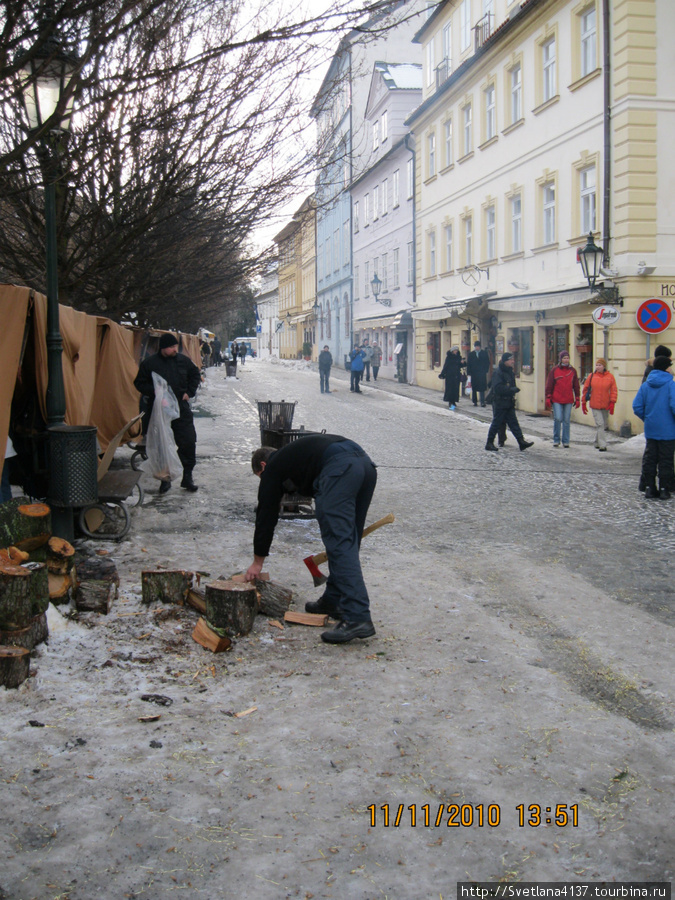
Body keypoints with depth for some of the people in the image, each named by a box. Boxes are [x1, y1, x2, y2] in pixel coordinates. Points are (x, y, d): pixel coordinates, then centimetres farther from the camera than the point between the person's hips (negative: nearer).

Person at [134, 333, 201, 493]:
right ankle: (165, 479, 16)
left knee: (188, 443, -2)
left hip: (181, 409, 1)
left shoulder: (183, 360, 4)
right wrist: (153, 392, -13)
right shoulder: (149, 363, -3)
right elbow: (139, 383, 3)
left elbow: (195, 375, 19)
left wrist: (189, 392, 6)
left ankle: (187, 477, 11)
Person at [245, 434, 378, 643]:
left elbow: (266, 514, 22)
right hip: (365, 462, 8)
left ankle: (357, 618, -18)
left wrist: (257, 561, 29)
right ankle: (334, 600, 29)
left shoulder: (273, 466, 20)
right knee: (346, 541, 20)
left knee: (340, 544, -11)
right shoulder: (293, 455, 40)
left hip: (339, 469, -8)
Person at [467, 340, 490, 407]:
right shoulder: (471, 354, 8)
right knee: (474, 388, 5)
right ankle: (474, 401, 14)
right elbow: (468, 364, 6)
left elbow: (487, 363, 8)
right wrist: (469, 373, -3)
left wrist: (486, 371, -2)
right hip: (473, 374, 2)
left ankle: (482, 402, -9)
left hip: (482, 374, -2)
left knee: (482, 388, -8)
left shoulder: (484, 353, 6)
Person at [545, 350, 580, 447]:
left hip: (569, 401, 2)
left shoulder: (573, 370, 9)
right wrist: (548, 398, -1)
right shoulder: (554, 370, 3)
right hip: (556, 400, -2)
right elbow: (549, 385, 4)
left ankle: (566, 441, 11)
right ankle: (556, 440, 6)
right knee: (558, 419, -8)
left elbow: (576, 386, 13)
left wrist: (577, 399, 9)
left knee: (566, 420, 4)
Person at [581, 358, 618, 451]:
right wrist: (583, 403, 7)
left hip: (606, 405, 2)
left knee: (604, 424, 13)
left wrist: (612, 403, -11)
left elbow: (614, 391, 0)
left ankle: (597, 442, 32)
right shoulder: (592, 376, 1)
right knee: (600, 424, -10)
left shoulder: (610, 377, 1)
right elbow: (585, 389, 7)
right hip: (595, 405, -2)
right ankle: (602, 445, -10)